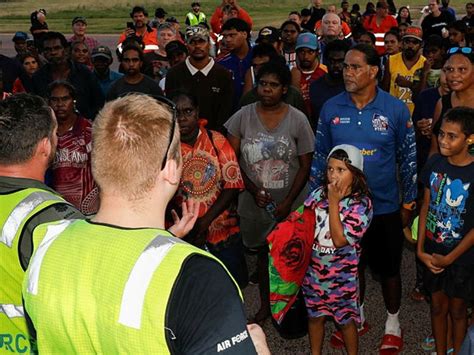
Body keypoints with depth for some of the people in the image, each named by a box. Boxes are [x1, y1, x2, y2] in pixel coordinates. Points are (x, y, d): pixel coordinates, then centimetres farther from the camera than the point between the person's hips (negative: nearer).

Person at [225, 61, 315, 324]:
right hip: (255, 202, 1)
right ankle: (265, 305, 33)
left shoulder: (298, 119, -6)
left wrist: (288, 201, -12)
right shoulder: (243, 116, -4)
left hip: (291, 203, -1)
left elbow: (306, 165, -4)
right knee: (263, 252, 16)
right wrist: (254, 190, -12)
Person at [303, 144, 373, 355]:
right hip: (313, 269, 4)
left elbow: (340, 240, -24)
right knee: (314, 315, 20)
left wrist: (334, 202, -22)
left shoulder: (361, 204, -17)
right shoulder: (319, 194, -4)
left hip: (341, 274, -4)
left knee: (346, 320, 13)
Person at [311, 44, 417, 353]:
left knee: (388, 268, 12)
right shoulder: (331, 108, -4)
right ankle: (356, 318, 39)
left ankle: (393, 323, 34)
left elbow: (408, 159, -1)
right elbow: (320, 156, 3)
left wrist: (408, 203, 0)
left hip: (385, 207, -2)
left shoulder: (396, 109, -9)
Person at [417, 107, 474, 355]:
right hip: (433, 252, 4)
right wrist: (420, 249, -4)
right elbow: (426, 207, 1)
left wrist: (449, 258, -13)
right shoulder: (434, 163, -7)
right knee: (437, 306, 17)